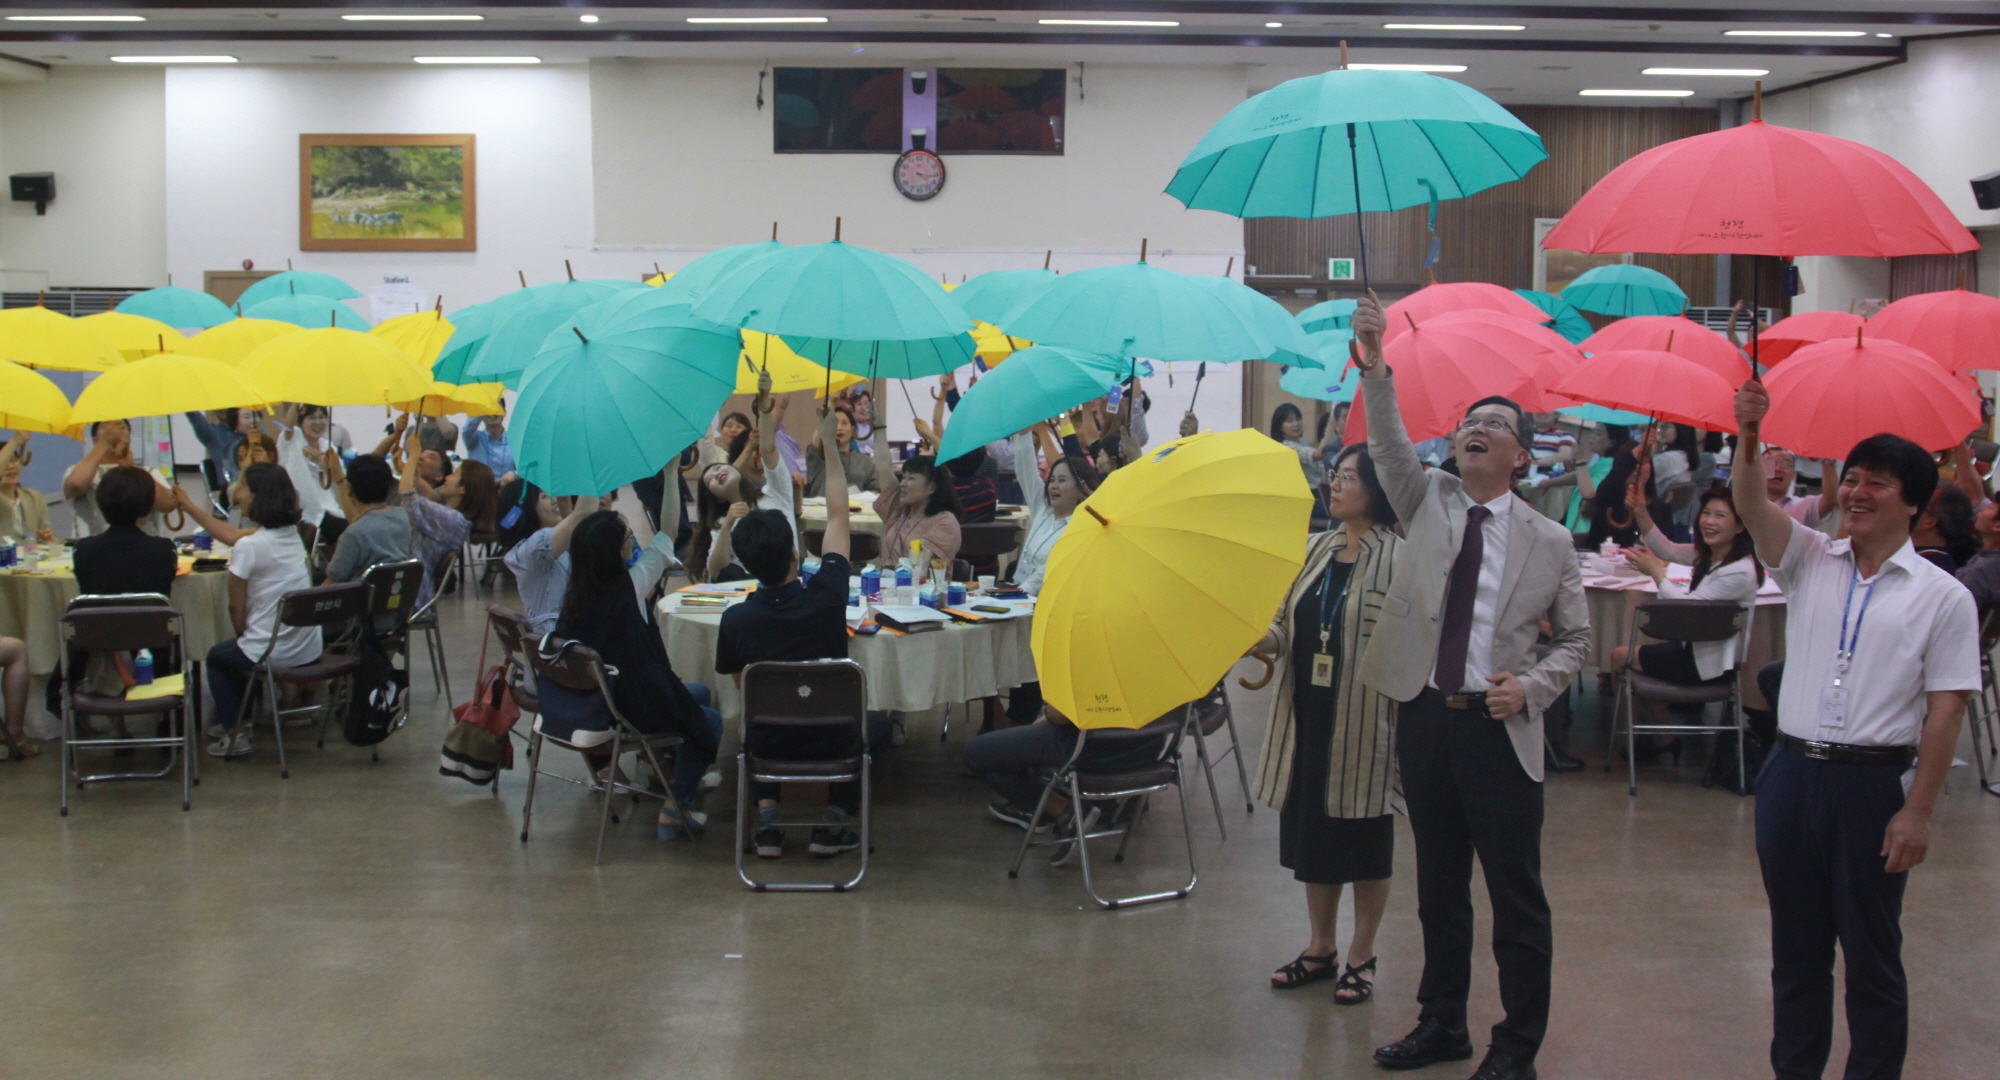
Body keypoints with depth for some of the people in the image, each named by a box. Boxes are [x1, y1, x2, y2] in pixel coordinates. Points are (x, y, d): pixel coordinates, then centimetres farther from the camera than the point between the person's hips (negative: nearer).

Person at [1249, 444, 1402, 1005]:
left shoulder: (1398, 559, -10)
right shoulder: (1312, 550, 8)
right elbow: (1282, 629, 8)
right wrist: (1256, 638, -13)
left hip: (1365, 721, -6)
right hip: (1308, 714, 6)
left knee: (1365, 839, 6)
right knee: (1311, 832, 13)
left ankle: (1361, 957, 21)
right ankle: (1321, 948, 28)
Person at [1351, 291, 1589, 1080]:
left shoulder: (1547, 541, 1)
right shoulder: (1428, 501, 7)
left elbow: (1575, 639, 6)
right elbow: (1388, 444, -9)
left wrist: (1531, 687, -12)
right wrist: (1375, 368, -23)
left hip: (1500, 728, -3)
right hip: (1425, 717, 3)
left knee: (1516, 895, 1)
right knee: (1438, 884, 15)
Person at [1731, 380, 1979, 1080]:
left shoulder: (1943, 597, -2)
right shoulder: (1811, 561, 8)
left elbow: (1945, 710, -6)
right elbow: (1751, 505, -7)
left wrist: (1918, 812, -11)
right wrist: (1749, 437, -25)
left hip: (1873, 783, -4)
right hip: (1792, 775, 4)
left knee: (1872, 955, 5)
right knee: (1795, 947, 13)